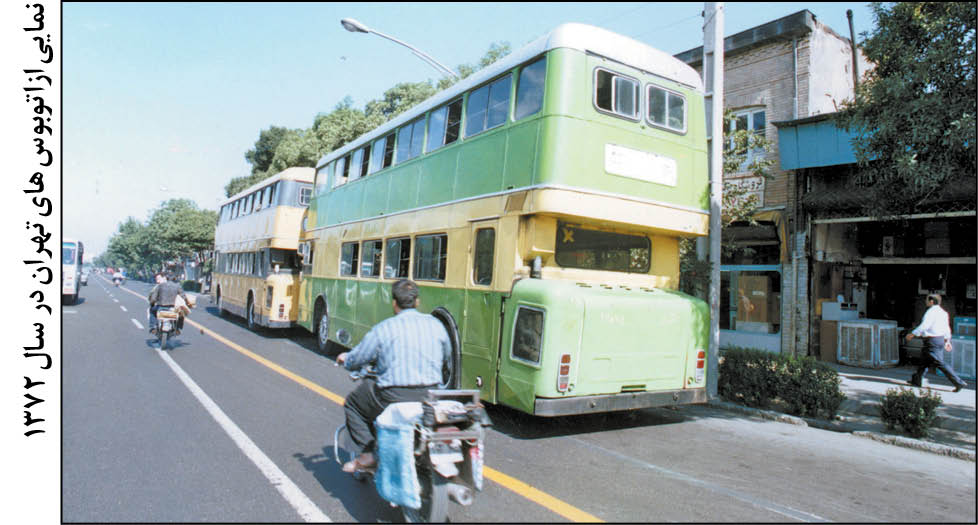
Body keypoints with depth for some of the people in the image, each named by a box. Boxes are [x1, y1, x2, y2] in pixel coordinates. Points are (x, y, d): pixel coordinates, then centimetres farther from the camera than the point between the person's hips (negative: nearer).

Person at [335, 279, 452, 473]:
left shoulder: (383, 329, -5)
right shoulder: (436, 325, 4)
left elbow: (356, 360, 4)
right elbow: (446, 357, 19)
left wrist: (345, 358, 28)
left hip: (394, 398, -4)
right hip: (429, 398, 4)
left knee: (352, 404, 22)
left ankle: (367, 454, 12)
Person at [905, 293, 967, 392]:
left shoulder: (931, 312, -16)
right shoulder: (943, 312, 12)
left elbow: (924, 326, -25)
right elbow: (947, 328, 16)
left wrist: (912, 334, -20)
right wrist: (947, 341, 23)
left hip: (932, 341, -10)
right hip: (940, 339, 10)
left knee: (939, 363, -7)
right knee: (924, 361, 16)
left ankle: (958, 382, -7)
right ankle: (917, 380, 23)